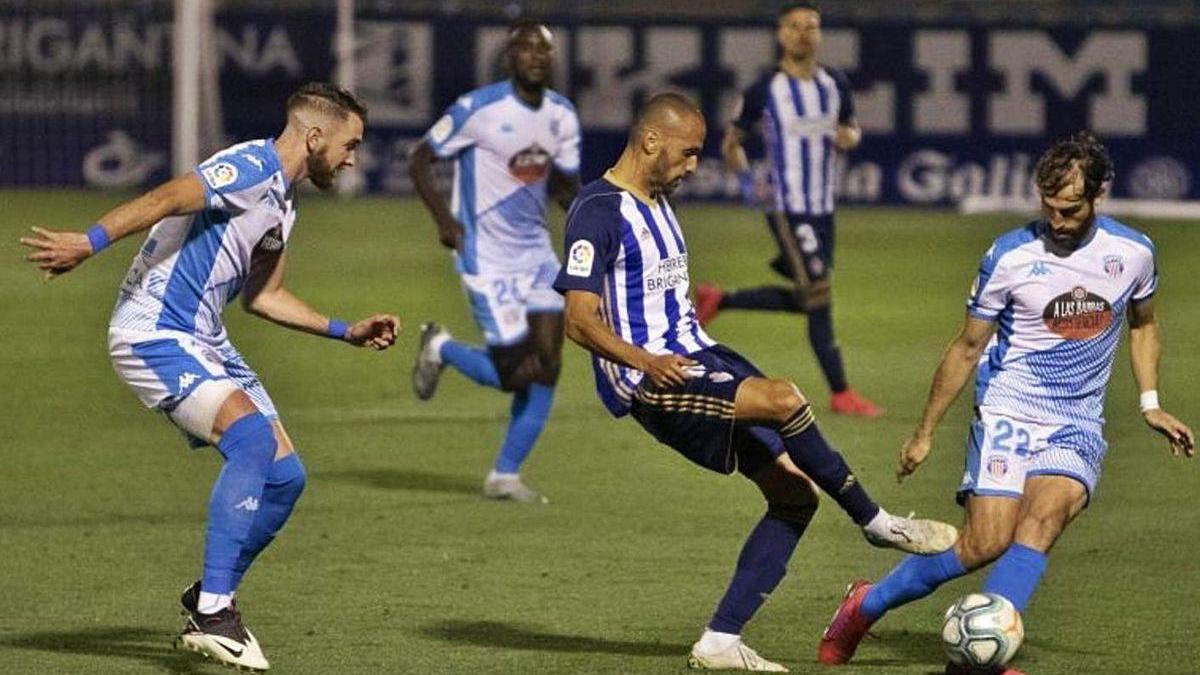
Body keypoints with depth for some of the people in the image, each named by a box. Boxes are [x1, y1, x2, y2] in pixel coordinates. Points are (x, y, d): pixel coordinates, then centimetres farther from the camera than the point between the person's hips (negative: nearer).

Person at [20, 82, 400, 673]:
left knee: (284, 476, 5)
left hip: (205, 343, 10)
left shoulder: (282, 203, 18)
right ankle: (212, 610, -29)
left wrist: (347, 332, 27)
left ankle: (210, 603, 19)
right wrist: (89, 243, -38)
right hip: (153, 333, -10)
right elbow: (165, 199, -26)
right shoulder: (253, 168, -13)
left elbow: (261, 297, 29)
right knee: (252, 436, -28)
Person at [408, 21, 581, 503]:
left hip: (536, 252, 6)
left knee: (547, 366, -3)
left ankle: (505, 476, 8)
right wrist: (444, 219, -19)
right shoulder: (479, 109, -14)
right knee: (516, 375, -9)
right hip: (487, 258, -6)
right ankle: (440, 348, 21)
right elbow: (420, 160, -7)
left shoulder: (561, 115, 5)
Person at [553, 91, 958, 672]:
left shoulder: (656, 204, 19)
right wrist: (644, 361, -31)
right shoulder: (599, 211, -11)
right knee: (783, 399, -31)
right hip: (649, 380, -10)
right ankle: (877, 524, -14)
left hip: (697, 358, 10)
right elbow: (580, 320, -19)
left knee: (795, 491, 0)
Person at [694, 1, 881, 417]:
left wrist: (849, 137, -2)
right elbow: (731, 142, 5)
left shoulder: (836, 85, 7)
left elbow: (851, 128, 22)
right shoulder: (764, 91, -6)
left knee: (805, 300, 12)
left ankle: (717, 301, 29)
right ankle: (841, 394, -4)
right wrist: (745, 178, -11)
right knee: (818, 298, -10)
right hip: (787, 208, -6)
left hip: (823, 208, 6)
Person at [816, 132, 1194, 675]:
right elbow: (968, 346, 2)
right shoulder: (1010, 256, -8)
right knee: (986, 544, -16)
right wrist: (925, 432, 7)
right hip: (1007, 413, -2)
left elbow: (1142, 323, 22)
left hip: (1078, 427, 2)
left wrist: (1150, 405, 14)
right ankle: (867, 605, 6)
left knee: (1042, 518, -26)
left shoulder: (1132, 253, 0)